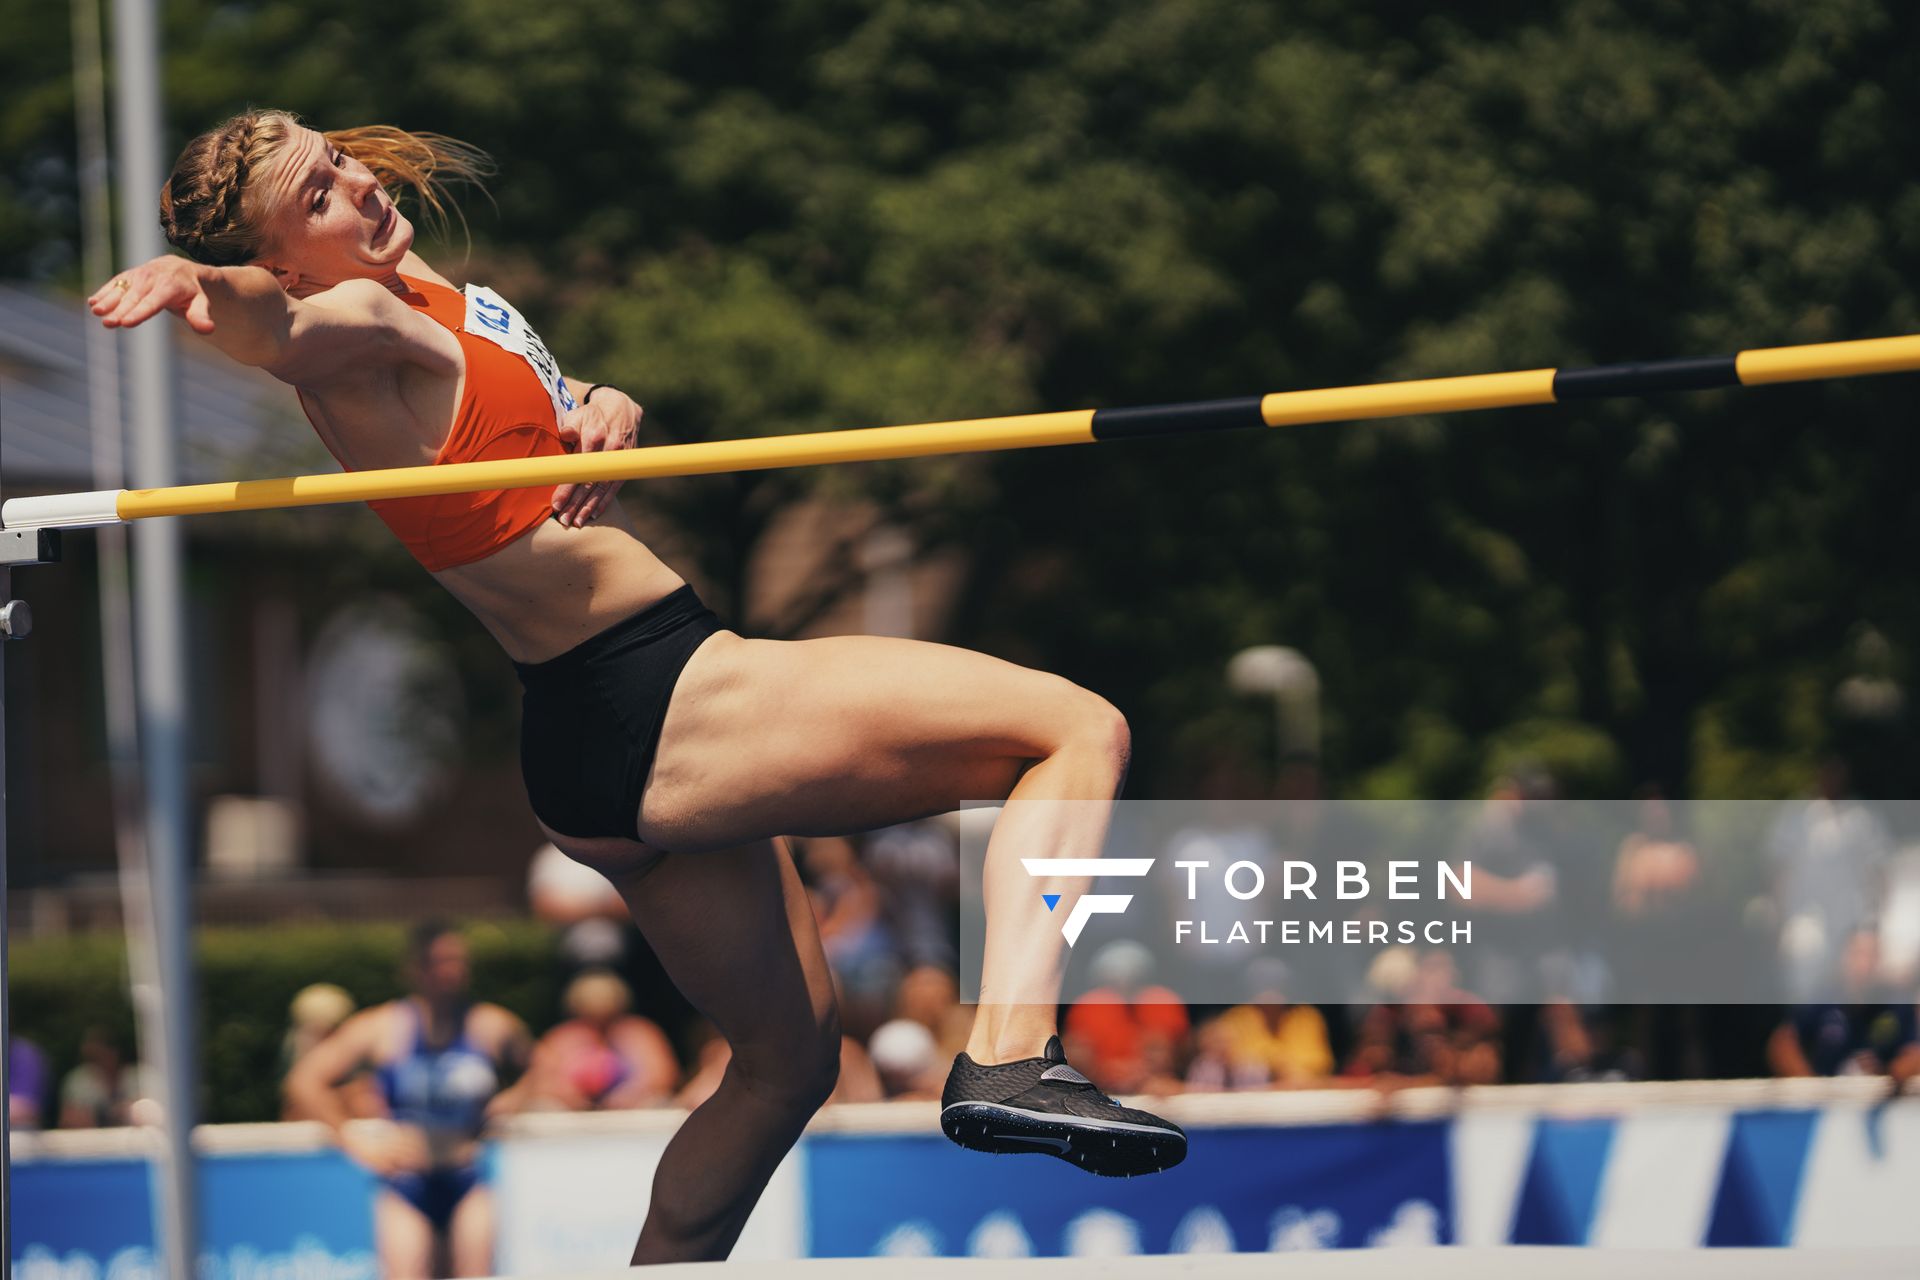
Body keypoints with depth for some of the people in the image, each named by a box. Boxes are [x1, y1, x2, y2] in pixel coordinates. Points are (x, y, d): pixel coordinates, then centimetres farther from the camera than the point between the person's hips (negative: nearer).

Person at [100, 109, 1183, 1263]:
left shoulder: (419, 286, 11)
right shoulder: (356, 324, -16)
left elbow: (537, 402, 23)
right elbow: (269, 323, -38)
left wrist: (607, 407, -2)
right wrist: (191, 281, -62)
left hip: (615, 753, 10)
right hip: (656, 711, -10)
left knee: (789, 1060, 24)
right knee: (1079, 728, -13)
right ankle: (1010, 1058, -30)